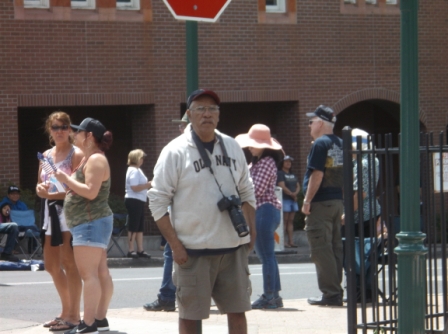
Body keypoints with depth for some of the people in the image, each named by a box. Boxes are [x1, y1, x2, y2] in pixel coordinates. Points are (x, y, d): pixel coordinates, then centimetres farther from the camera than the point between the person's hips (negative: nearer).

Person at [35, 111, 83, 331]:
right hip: (50, 212, 8)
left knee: (69, 264, -8)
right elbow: (39, 186, 16)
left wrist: (51, 194, -19)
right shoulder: (46, 155, 15)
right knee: (51, 264, 13)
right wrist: (41, 189, -7)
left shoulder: (76, 155, -7)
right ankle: (66, 311, 25)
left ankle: (74, 316, -3)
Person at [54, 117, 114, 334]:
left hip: (91, 223, -11)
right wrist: (67, 181, 8)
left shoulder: (96, 160, -13)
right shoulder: (89, 158, 19)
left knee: (88, 274, -14)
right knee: (100, 272, 10)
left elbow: (91, 192, -23)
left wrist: (66, 179, -16)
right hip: (94, 222, 11)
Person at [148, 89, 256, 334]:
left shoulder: (231, 147, 8)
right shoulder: (175, 152, -7)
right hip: (193, 251, -4)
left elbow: (247, 193, 18)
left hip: (233, 248, 5)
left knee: (237, 310, 9)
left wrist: (250, 231, 9)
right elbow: (158, 201, -8)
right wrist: (175, 246, -12)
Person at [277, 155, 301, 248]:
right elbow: (282, 186, -13)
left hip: (293, 199, 7)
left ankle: (291, 241, 6)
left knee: (291, 221, 6)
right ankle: (284, 242, -10)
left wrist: (296, 193, -5)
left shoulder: (293, 175, 19)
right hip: (284, 199, -7)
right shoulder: (280, 174, -4)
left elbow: (298, 186, 16)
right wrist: (292, 194, -10)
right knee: (284, 221, -8)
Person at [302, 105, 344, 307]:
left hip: (321, 202, -9)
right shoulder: (340, 144, 14)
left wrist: (307, 201, -15)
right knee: (335, 248, 11)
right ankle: (335, 292, 13)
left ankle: (330, 294, -9)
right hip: (338, 201, 9)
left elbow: (317, 175, -18)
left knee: (321, 249, -6)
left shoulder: (320, 144, -12)